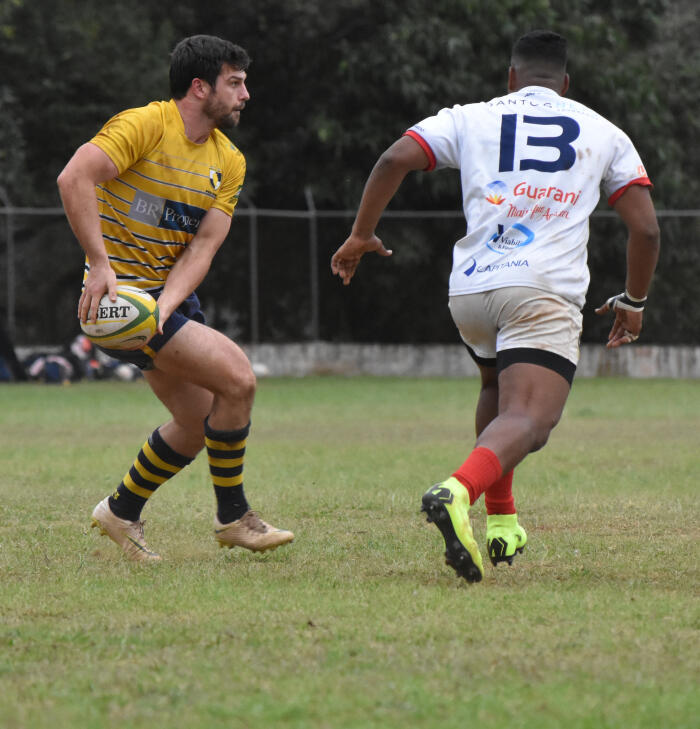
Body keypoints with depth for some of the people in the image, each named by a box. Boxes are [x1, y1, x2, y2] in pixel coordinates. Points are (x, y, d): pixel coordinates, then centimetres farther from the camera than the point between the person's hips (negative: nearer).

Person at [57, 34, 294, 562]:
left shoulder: (229, 162, 7)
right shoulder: (144, 126, -15)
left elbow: (204, 246, -2)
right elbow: (75, 178, -26)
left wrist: (164, 306, -19)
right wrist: (100, 263, -32)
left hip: (172, 295, 9)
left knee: (199, 422, 11)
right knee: (238, 378, -17)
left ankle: (122, 513, 31)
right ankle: (233, 517, -3)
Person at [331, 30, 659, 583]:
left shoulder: (470, 118, 16)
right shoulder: (604, 133, 16)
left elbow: (395, 159, 2)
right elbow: (645, 228, 13)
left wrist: (361, 235, 12)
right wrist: (633, 302, 27)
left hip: (468, 290, 3)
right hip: (544, 290, -3)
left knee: (498, 389, 32)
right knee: (528, 420, -17)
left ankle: (501, 521, 28)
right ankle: (458, 492, -46)